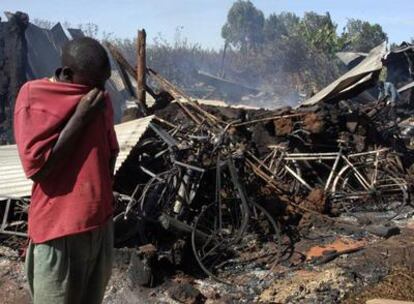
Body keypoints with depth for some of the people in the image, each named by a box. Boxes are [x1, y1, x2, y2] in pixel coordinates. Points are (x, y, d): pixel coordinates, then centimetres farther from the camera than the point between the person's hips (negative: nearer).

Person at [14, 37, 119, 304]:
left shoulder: (100, 99, 6)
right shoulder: (34, 96, -11)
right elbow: (36, 166, -19)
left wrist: (103, 199, 11)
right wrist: (80, 116, -18)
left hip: (101, 223, 6)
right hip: (58, 229, -5)